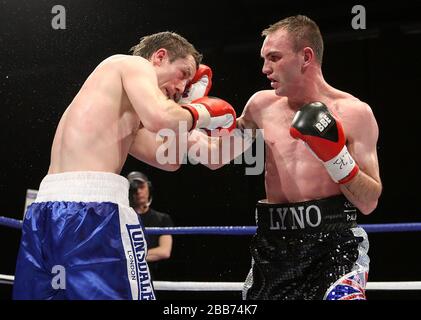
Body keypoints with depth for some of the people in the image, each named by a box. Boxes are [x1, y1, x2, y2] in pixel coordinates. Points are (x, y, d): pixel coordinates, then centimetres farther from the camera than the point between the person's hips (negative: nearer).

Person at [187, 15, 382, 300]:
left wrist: (336, 154, -19)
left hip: (334, 243, -5)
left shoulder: (354, 113, -5)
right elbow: (216, 156, 22)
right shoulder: (262, 105, 8)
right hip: (273, 245, 5)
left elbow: (369, 203, -6)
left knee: (342, 295, -27)